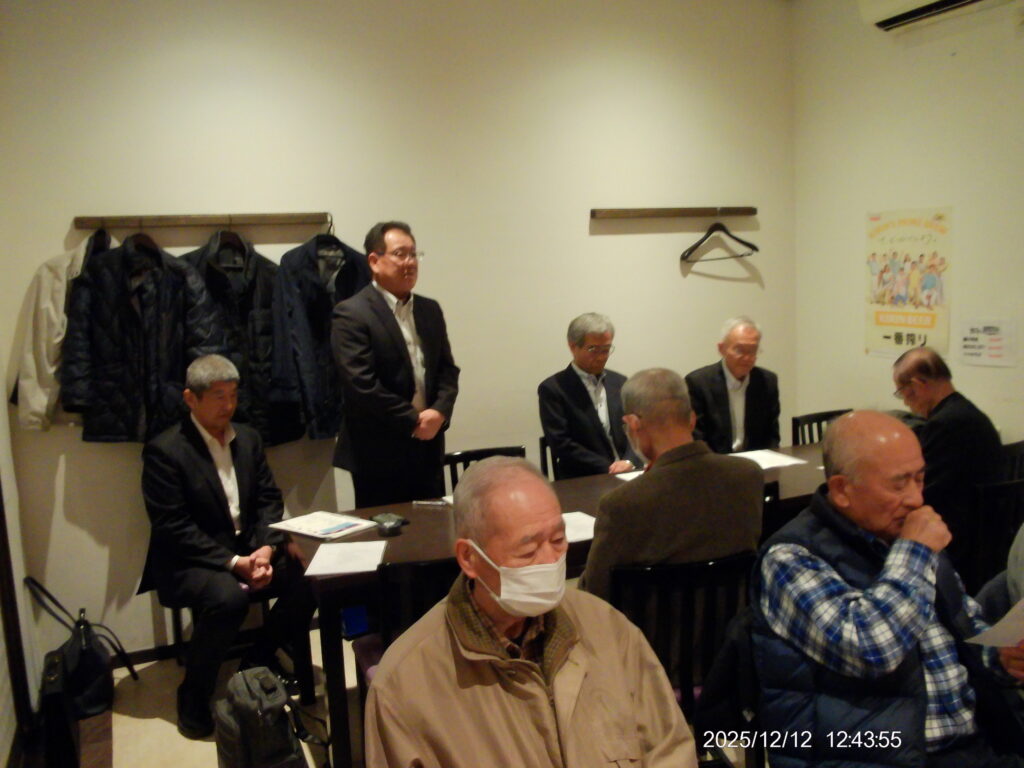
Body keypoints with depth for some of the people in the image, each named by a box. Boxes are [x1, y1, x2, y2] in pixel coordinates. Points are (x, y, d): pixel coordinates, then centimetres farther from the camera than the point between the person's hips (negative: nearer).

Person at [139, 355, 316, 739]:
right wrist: (234, 563, -24)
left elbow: (269, 500, 6)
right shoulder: (164, 450, -11)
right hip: (189, 561, -6)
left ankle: (259, 660, 7)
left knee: (309, 576, -19)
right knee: (229, 597, -36)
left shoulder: (248, 438, 8)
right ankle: (193, 694, -9)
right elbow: (174, 529, -17)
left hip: (249, 550, 6)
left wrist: (266, 549, -13)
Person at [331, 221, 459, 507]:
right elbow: (362, 385, -16)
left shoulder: (430, 310, 12)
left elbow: (448, 370, 11)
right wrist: (413, 421, -12)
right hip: (378, 452, -6)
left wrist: (439, 412, -7)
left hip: (428, 448, 6)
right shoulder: (351, 314, -9)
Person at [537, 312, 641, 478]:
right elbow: (561, 444, -8)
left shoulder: (619, 382, 14)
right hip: (581, 481, -4)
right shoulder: (552, 389, -2)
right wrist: (608, 468, -13)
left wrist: (629, 461, -9)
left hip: (627, 476, 4)